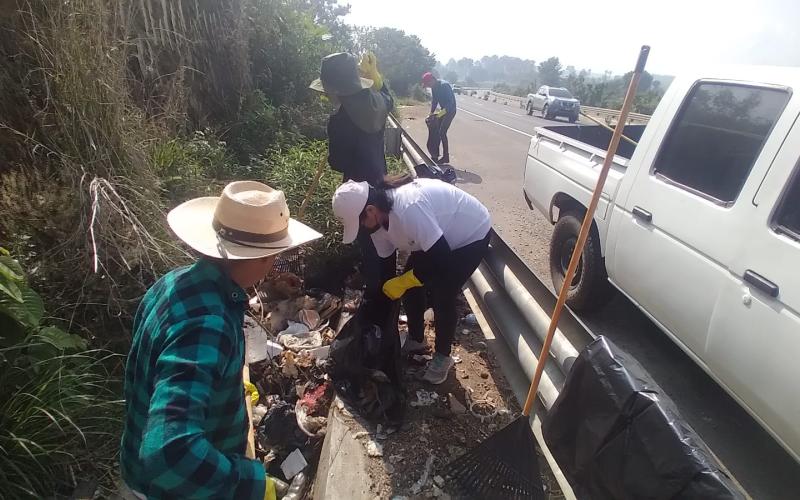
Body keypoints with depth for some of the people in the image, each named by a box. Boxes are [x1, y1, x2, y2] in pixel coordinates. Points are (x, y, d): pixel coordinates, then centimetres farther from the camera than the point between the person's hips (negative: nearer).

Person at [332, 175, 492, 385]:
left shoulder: (408, 209, -41)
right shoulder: (381, 217, -12)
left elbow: (442, 260, -36)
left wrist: (401, 282, -25)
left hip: (473, 233, -8)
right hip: (437, 237, 8)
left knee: (442, 296, -13)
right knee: (410, 286, 4)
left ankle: (443, 356, 12)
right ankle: (415, 339, 27)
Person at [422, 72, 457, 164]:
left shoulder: (444, 85, -25)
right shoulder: (434, 87, 2)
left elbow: (450, 102, -29)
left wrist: (439, 114, -36)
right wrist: (431, 114, 3)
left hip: (450, 110, -9)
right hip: (443, 110, 9)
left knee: (442, 133, -13)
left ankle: (446, 157, -7)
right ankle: (435, 153, 20)